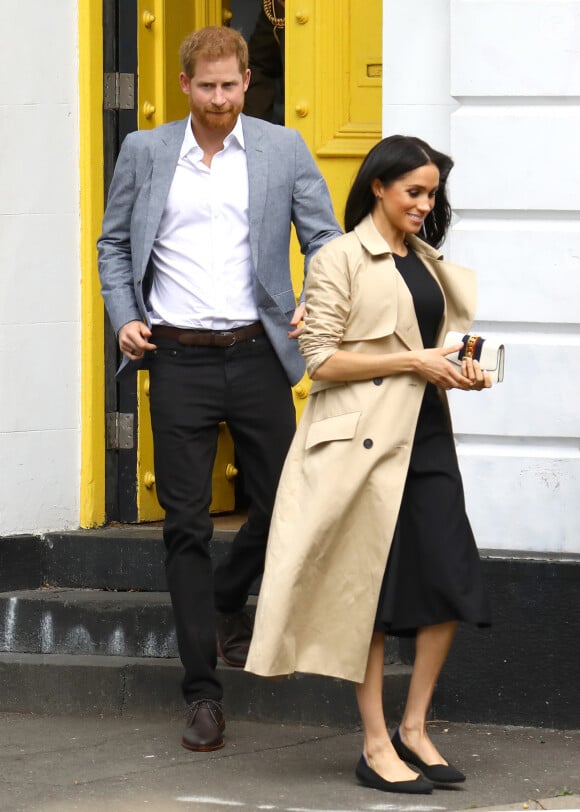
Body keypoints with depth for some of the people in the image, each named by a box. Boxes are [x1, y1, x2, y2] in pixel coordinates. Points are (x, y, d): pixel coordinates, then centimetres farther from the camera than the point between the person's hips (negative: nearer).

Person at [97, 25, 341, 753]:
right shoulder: (144, 152, 7)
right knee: (186, 524, 0)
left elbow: (325, 238, 5)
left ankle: (228, 602, 34)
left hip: (256, 354, 0)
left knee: (280, 504, 1)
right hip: (178, 359, 0)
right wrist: (123, 318, -2)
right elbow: (113, 244, 13)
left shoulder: (283, 150, 4)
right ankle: (203, 693, 5)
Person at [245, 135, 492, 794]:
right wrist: (412, 361, -14)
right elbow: (322, 360, -10)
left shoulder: (428, 263, 18)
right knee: (369, 587, -2)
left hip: (424, 433, 7)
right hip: (364, 436, -7)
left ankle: (414, 727, 12)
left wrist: (459, 370, 6)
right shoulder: (341, 259, -4)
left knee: (452, 581, -1)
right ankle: (376, 746, 4)